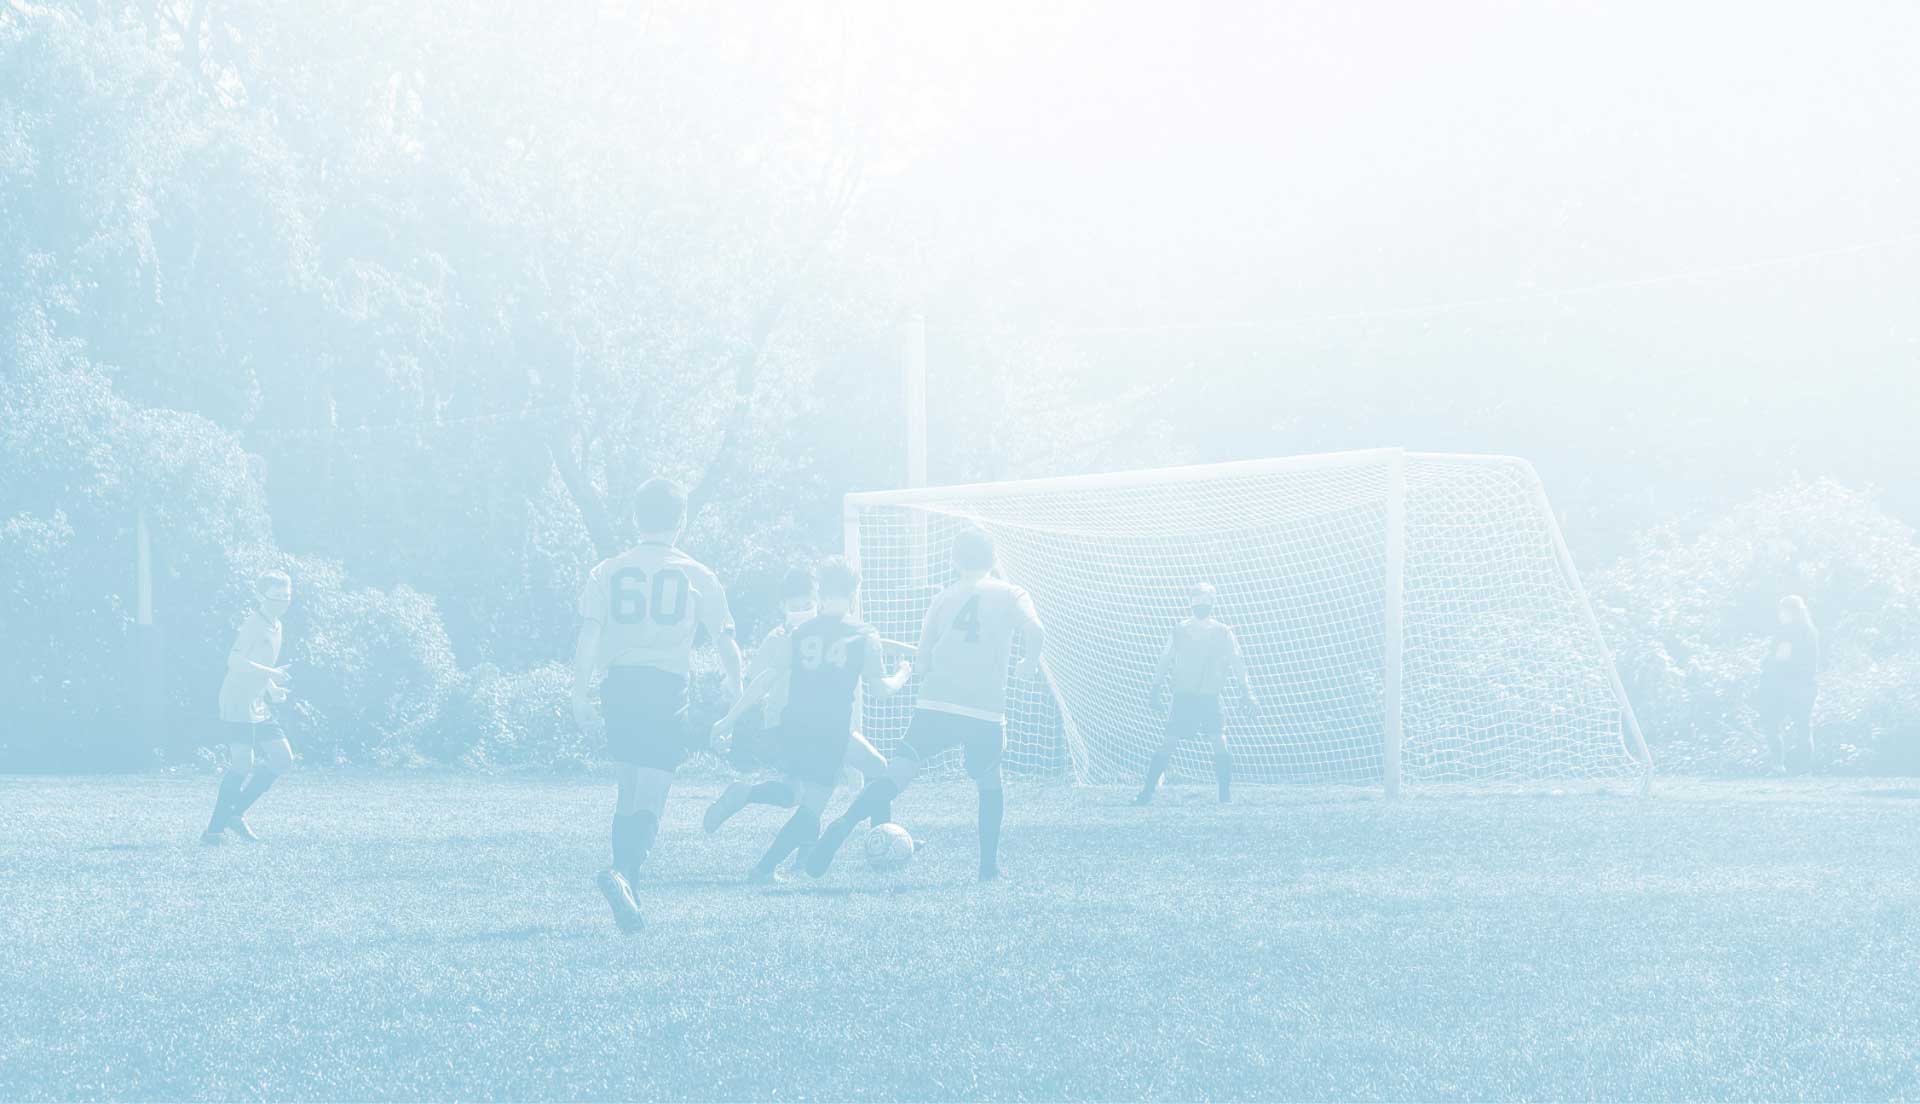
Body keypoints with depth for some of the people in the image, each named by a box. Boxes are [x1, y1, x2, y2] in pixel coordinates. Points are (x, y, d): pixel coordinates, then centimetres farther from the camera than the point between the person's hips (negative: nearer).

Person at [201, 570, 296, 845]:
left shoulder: (275, 626, 16)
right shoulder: (253, 624, -13)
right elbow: (235, 660, -27)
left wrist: (272, 690, 14)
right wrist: (269, 673, -36)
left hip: (258, 708, 9)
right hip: (237, 705, -9)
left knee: (283, 760, 5)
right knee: (242, 765, -15)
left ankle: (235, 813, 12)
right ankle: (214, 830, -9)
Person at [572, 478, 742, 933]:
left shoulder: (608, 572, 8)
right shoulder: (696, 575, 4)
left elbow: (587, 638, 1)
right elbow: (726, 642, 6)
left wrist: (581, 694, 4)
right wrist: (735, 690, 19)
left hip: (619, 685, 3)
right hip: (666, 687, -3)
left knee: (630, 789, 18)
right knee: (651, 794, -8)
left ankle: (625, 875, 17)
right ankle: (622, 872, -31)